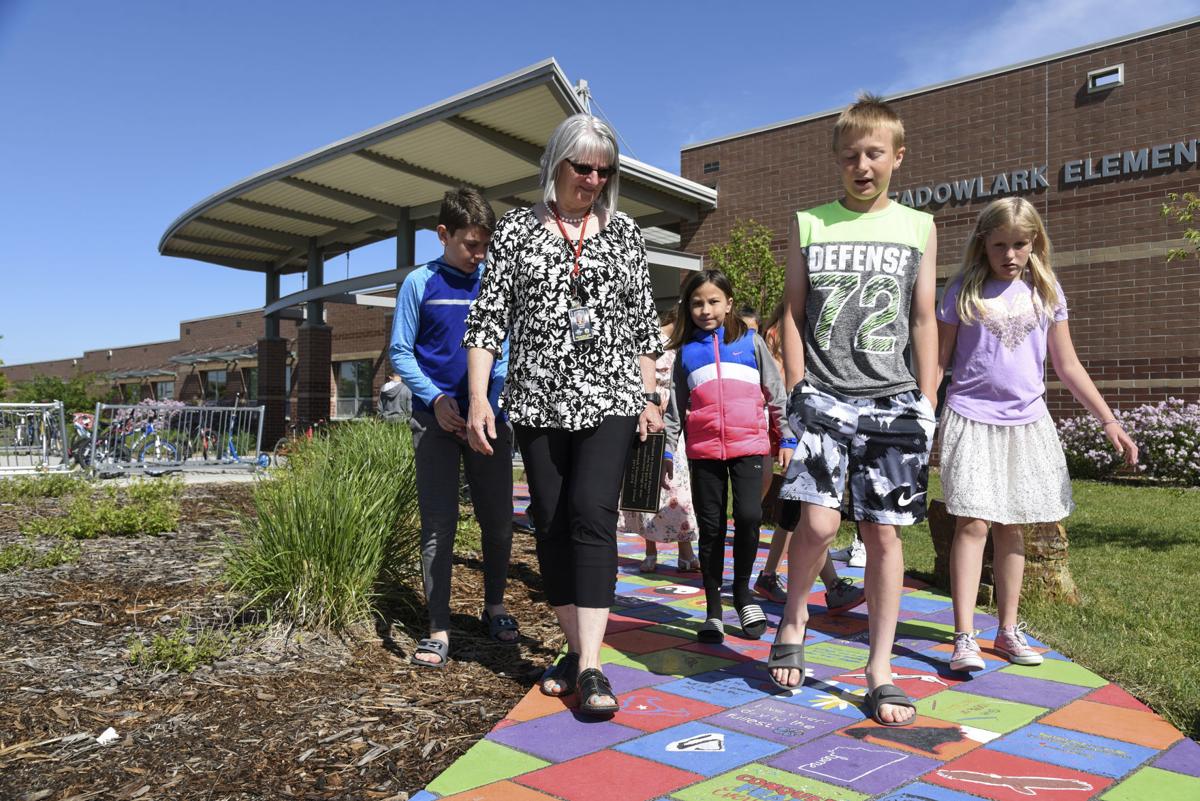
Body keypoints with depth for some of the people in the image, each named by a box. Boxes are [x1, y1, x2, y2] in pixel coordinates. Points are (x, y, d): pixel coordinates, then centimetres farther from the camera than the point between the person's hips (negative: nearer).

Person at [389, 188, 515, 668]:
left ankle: (494, 608, 29)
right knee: (438, 526, -1)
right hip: (436, 419, -2)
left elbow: (504, 351, 8)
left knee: (498, 520, 8)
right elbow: (400, 352, 2)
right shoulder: (420, 283, 2)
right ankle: (439, 630, 7)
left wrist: (489, 403, -8)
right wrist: (434, 399, -11)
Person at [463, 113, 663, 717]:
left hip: (611, 396, -1)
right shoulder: (516, 230, 6)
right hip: (538, 400, 1)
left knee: (592, 513, -14)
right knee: (551, 522, 4)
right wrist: (478, 398, -7)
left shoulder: (623, 232, 10)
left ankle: (590, 665, -11)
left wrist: (650, 398, 7)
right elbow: (487, 319, 3)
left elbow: (643, 322, 13)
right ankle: (575, 647, 19)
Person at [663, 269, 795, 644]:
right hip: (703, 451, 1)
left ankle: (743, 591, 10)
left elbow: (776, 392, 9)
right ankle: (713, 609, 16)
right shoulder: (685, 352, 10)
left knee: (748, 516, -15)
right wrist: (666, 450, 9)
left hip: (748, 445, -1)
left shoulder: (751, 341, 7)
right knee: (710, 529, 5)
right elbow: (675, 406, 13)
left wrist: (787, 438, 6)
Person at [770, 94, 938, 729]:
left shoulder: (918, 227, 11)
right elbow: (793, 315, 8)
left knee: (885, 531, 2)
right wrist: (799, 393, 0)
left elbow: (924, 321, 11)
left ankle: (880, 671, 14)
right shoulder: (807, 224, 9)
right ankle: (794, 614, 16)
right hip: (822, 396, -1)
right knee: (819, 521, -14)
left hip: (893, 399, 1)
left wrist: (926, 404, 4)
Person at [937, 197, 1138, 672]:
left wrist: (1109, 422, 7)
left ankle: (1008, 630, 21)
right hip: (971, 420, -3)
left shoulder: (1045, 293, 8)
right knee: (972, 523, -10)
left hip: (1025, 423, 3)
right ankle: (964, 638, -7)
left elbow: (1068, 366, 11)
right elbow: (939, 361, 2)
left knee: (1010, 526, 10)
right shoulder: (963, 292, 0)